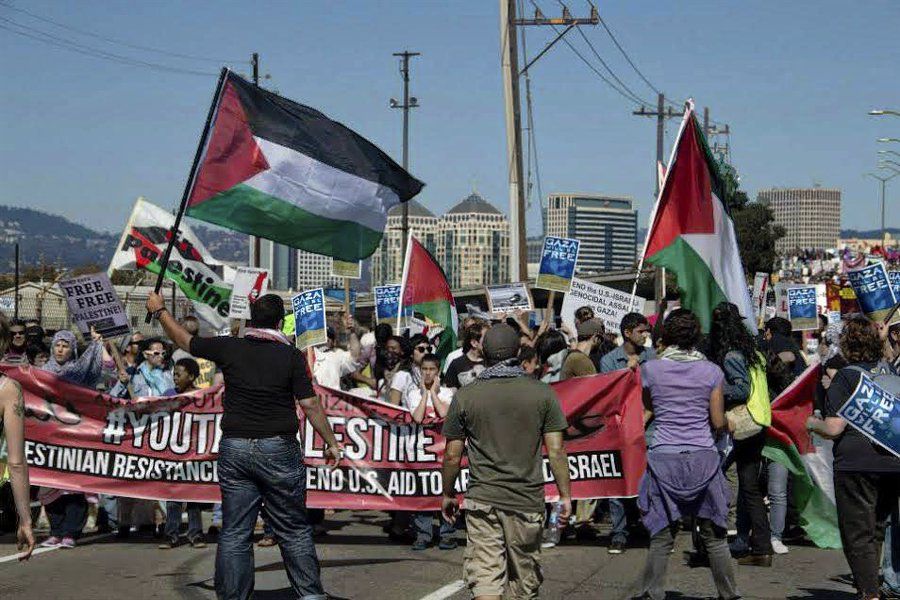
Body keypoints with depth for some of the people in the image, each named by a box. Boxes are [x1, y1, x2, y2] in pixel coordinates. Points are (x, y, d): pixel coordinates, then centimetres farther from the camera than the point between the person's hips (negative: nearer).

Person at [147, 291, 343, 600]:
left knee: (234, 531, 6)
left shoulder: (229, 348, 2)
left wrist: (159, 310, 30)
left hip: (235, 448, 2)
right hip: (279, 449, -2)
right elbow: (310, 404, -7)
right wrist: (331, 442, 2)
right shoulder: (291, 356, -5)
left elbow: (184, 340, 14)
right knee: (293, 530, 6)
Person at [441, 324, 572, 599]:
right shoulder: (542, 393, -2)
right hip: (528, 501, 1)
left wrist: (448, 495, 16)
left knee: (484, 577, -4)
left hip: (482, 500, -1)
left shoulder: (465, 396, -1)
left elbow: (452, 455, 2)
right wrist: (565, 496, 6)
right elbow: (555, 450, -3)